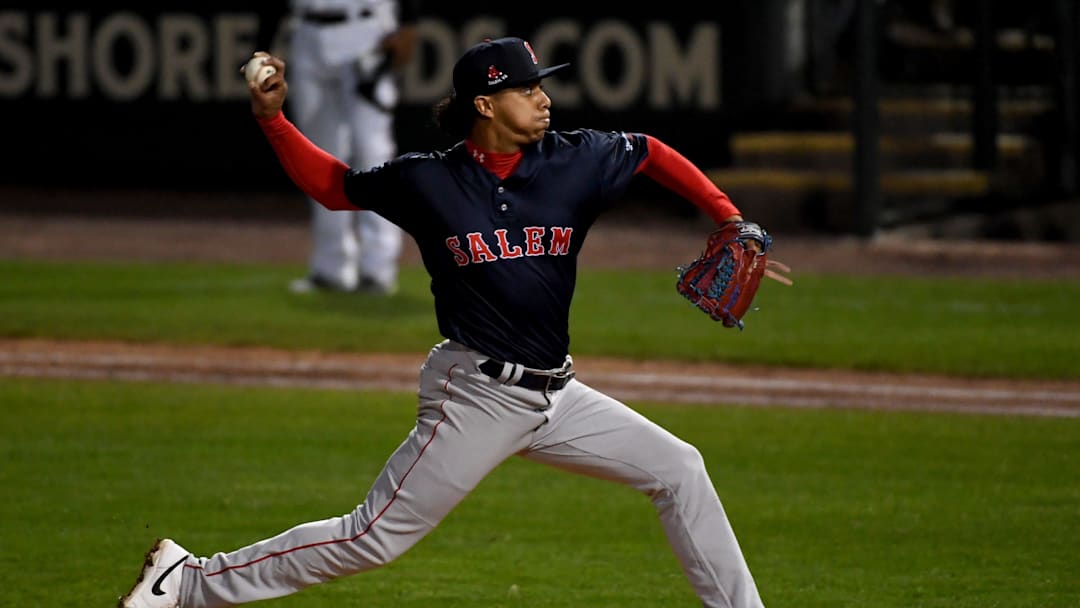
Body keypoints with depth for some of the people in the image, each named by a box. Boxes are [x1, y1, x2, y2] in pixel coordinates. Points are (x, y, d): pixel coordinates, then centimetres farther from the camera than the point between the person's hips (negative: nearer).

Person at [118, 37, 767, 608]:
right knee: (373, 538, -7)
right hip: (477, 396, -5)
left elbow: (652, 153, 15)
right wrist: (272, 119, -5)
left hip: (556, 395, 5)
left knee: (678, 468, 4)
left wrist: (727, 216, 5)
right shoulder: (426, 180, -8)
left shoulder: (576, 161, -1)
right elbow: (331, 185, 7)